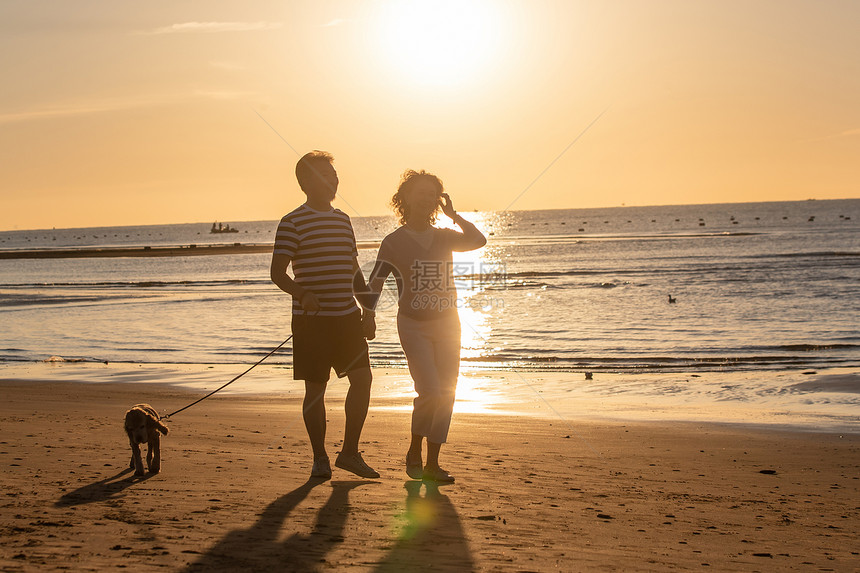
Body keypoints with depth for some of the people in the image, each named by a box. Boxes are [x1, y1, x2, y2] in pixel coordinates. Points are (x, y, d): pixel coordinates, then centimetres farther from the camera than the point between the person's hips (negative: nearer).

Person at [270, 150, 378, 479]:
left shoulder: (342, 219, 15)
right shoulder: (293, 223, -5)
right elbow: (277, 273, -10)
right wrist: (302, 294, -28)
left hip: (347, 315, 6)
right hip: (312, 318, -5)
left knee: (363, 378, -2)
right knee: (315, 388, 1)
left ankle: (350, 452, 11)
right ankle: (319, 458, 14)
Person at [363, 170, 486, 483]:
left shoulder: (444, 237, 8)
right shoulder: (394, 242, -2)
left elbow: (479, 240, -8)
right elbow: (375, 281, 2)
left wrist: (452, 214, -6)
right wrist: (369, 316, -4)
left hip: (447, 323, 4)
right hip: (413, 325, -4)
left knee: (446, 394, 1)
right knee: (430, 391, -16)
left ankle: (432, 464, 10)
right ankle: (414, 451, 8)